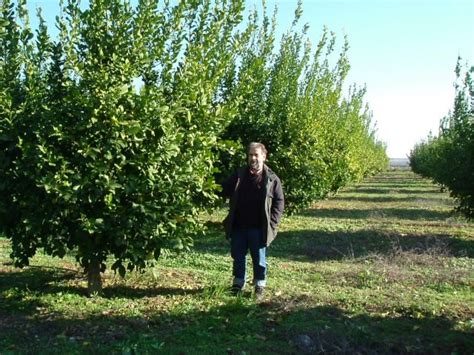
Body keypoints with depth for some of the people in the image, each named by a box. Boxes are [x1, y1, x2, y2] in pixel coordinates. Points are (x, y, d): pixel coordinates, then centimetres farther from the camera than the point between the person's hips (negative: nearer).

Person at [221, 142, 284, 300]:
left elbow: (279, 202, -2)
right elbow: (225, 191, 10)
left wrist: (272, 223, -9)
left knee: (259, 258, 9)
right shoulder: (239, 175, 6)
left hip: (258, 228, -3)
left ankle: (260, 286, 24)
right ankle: (238, 283, 29)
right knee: (238, 256, 13)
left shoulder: (272, 179, -3)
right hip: (238, 227, 3)